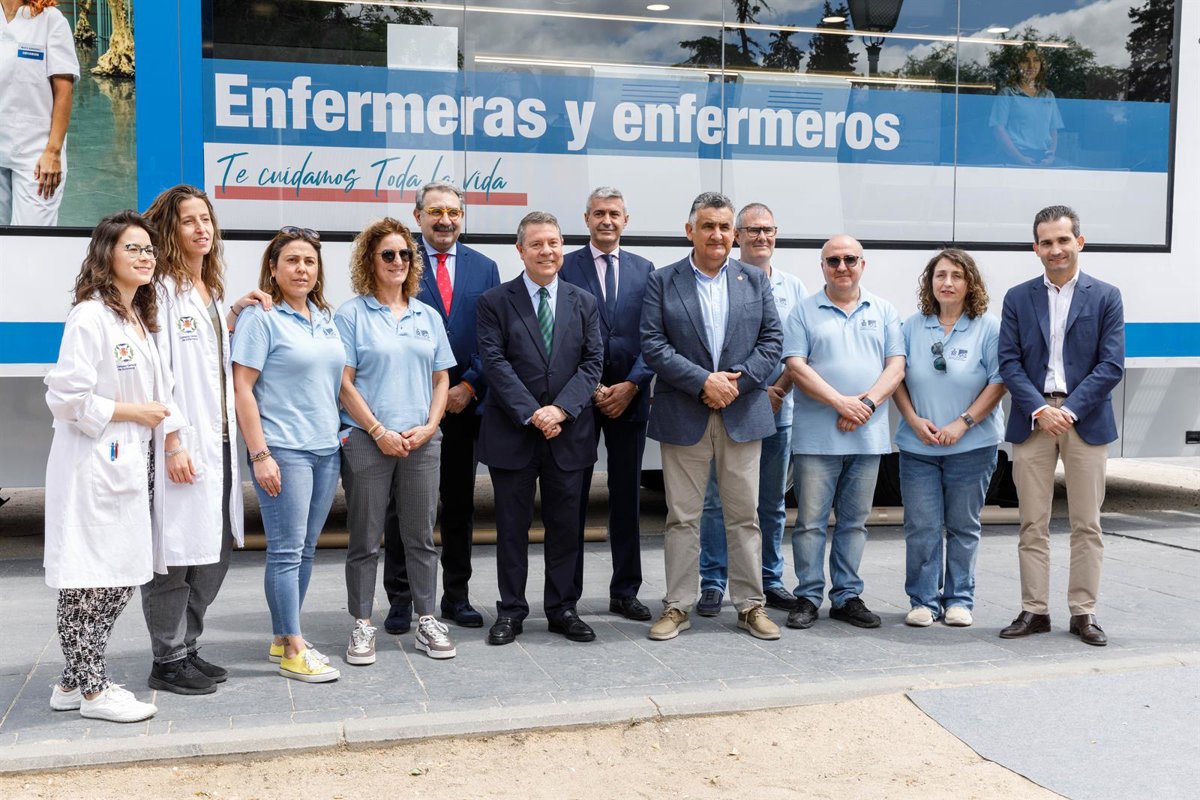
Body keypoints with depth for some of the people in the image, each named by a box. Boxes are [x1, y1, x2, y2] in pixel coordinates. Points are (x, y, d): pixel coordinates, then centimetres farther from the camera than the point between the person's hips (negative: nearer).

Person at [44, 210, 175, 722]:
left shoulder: (140, 320, 17)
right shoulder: (91, 317, -11)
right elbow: (65, 397, -18)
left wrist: (166, 428, 11)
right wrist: (134, 412, -12)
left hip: (132, 465, 9)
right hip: (95, 468, -9)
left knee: (121, 579, 12)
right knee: (90, 580, 0)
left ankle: (75, 681, 24)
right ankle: (92, 691, 11)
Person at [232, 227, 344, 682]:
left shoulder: (325, 318, 14)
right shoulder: (261, 317, -7)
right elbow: (241, 389, -11)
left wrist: (341, 434, 13)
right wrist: (260, 454, -16)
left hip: (326, 448, 7)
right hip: (284, 451, -7)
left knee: (305, 549, 12)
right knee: (286, 551, -3)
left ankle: (283, 638, 24)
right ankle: (293, 652, 4)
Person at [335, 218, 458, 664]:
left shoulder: (428, 317, 12)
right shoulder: (352, 314, -1)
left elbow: (441, 379, 12)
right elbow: (344, 382, -6)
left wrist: (428, 427, -3)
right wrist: (379, 431, -12)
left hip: (422, 442, 4)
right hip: (366, 440, -3)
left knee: (421, 536, 10)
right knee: (365, 539, 4)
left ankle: (427, 622, 19)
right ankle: (362, 626, 15)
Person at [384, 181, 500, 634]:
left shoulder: (484, 268, 9)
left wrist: (470, 387, -6)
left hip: (465, 404, 3)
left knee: (460, 504, 10)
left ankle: (456, 596, 21)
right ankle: (401, 599, 15)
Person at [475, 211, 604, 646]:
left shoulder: (584, 303, 9)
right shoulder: (495, 301, 0)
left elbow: (592, 362, 2)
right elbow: (495, 363, -8)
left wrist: (561, 409, -13)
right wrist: (532, 413, -17)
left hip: (568, 432, 3)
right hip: (512, 432, -2)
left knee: (565, 524, 9)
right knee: (512, 525, 6)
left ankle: (562, 608, 21)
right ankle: (510, 611, 17)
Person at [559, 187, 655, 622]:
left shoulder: (644, 269, 8)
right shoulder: (565, 267, 1)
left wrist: (630, 386, -9)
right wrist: (591, 387, -10)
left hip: (629, 396, 2)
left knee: (627, 495, 8)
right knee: (573, 496, 3)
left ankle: (625, 591, 18)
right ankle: (567, 594, 12)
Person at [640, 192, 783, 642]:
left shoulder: (755, 281, 9)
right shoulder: (662, 283, 2)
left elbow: (772, 340, 4)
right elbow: (653, 346, -6)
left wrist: (737, 381, -11)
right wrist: (703, 381, -15)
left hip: (743, 415, 2)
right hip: (683, 417, -2)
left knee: (744, 516, 8)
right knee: (682, 518, 5)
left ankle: (750, 605, 18)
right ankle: (678, 606, 14)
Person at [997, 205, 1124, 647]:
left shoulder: (1105, 297, 3)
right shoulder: (1018, 298, 7)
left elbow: (1112, 365, -4)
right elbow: (1009, 363, 0)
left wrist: (1070, 410, -15)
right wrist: (1040, 410, -13)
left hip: (1086, 420, -1)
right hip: (1032, 420, 1)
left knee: (1087, 524, 4)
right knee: (1033, 524, 5)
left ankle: (1083, 613, 13)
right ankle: (1034, 610, 12)